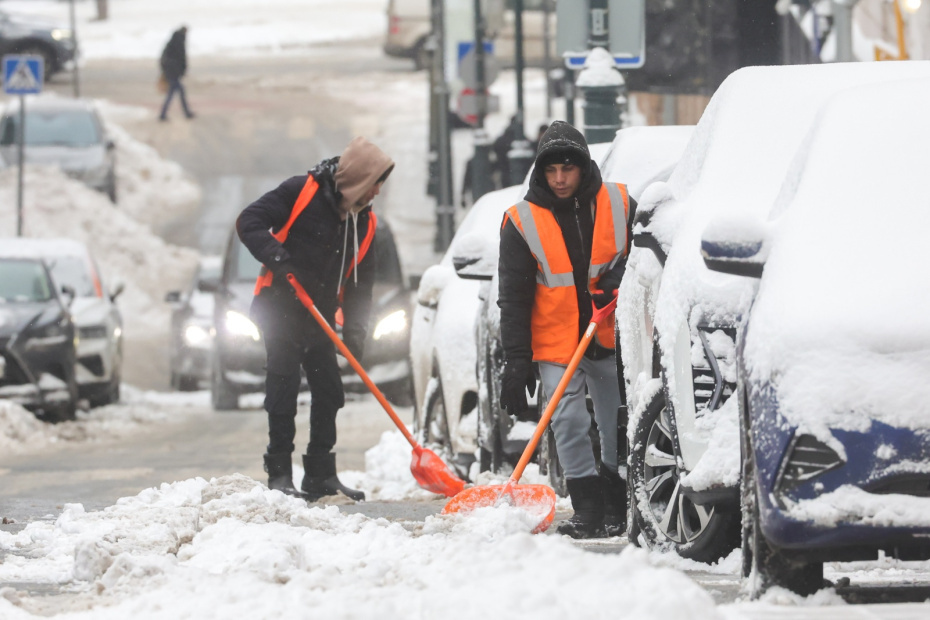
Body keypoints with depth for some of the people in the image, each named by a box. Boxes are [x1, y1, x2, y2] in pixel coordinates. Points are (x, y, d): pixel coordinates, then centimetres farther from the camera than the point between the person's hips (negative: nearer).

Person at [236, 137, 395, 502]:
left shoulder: (364, 222, 6)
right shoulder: (302, 192, -12)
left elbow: (360, 281, 10)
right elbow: (249, 222, -14)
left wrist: (355, 330, -2)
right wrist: (275, 255, -30)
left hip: (319, 320, 7)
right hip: (280, 308, -7)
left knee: (328, 393, 7)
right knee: (284, 390, -8)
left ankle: (321, 475, 16)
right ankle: (279, 475, -4)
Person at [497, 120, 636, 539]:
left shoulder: (619, 205, -2)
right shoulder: (522, 222, -6)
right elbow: (513, 297, -5)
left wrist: (616, 281, -12)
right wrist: (515, 361, -10)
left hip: (610, 339, 2)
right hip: (555, 344, -1)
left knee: (619, 425, 6)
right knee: (569, 422, -10)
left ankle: (616, 510, 18)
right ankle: (587, 510, -4)